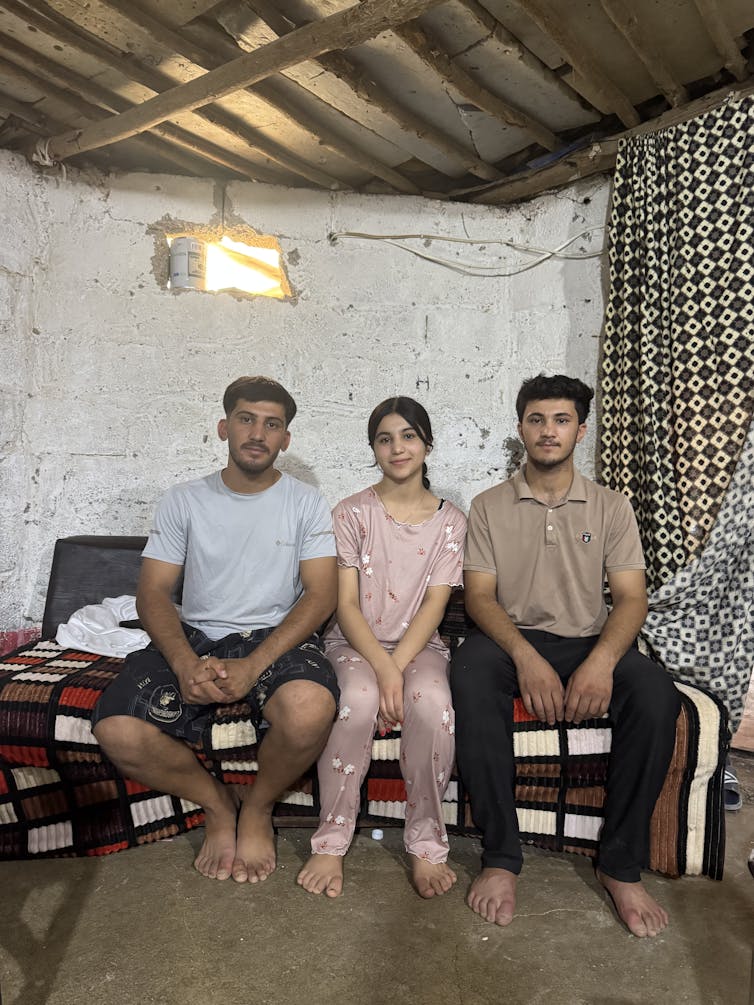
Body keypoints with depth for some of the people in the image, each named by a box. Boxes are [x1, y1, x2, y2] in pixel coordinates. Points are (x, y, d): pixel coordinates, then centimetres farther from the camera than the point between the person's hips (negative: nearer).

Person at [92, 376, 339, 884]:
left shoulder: (306, 503, 3)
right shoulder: (184, 500, 7)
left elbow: (321, 595, -7)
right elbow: (153, 593, 2)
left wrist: (252, 667, -22)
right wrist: (185, 663, -19)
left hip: (277, 637, -1)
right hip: (196, 637, 2)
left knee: (310, 708, -36)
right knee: (117, 731, -25)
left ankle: (258, 809, 0)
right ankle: (217, 803, 7)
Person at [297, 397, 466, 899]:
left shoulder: (450, 520, 4)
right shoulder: (352, 513, 0)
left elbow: (434, 604, -4)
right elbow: (346, 605, -6)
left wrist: (397, 668, -18)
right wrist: (382, 669, -20)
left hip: (419, 644, 1)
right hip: (355, 643, -1)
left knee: (433, 705, -32)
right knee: (358, 701, -34)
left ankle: (427, 846, -13)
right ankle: (331, 843, -15)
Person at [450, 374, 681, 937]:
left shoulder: (611, 508, 9)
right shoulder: (490, 506, 6)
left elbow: (631, 597, 0)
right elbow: (479, 596, -2)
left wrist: (601, 661, -21)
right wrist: (526, 657, -21)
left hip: (590, 643, 1)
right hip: (512, 640, -1)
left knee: (656, 693, -30)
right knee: (472, 673, -35)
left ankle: (622, 866, -13)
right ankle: (501, 858, -23)